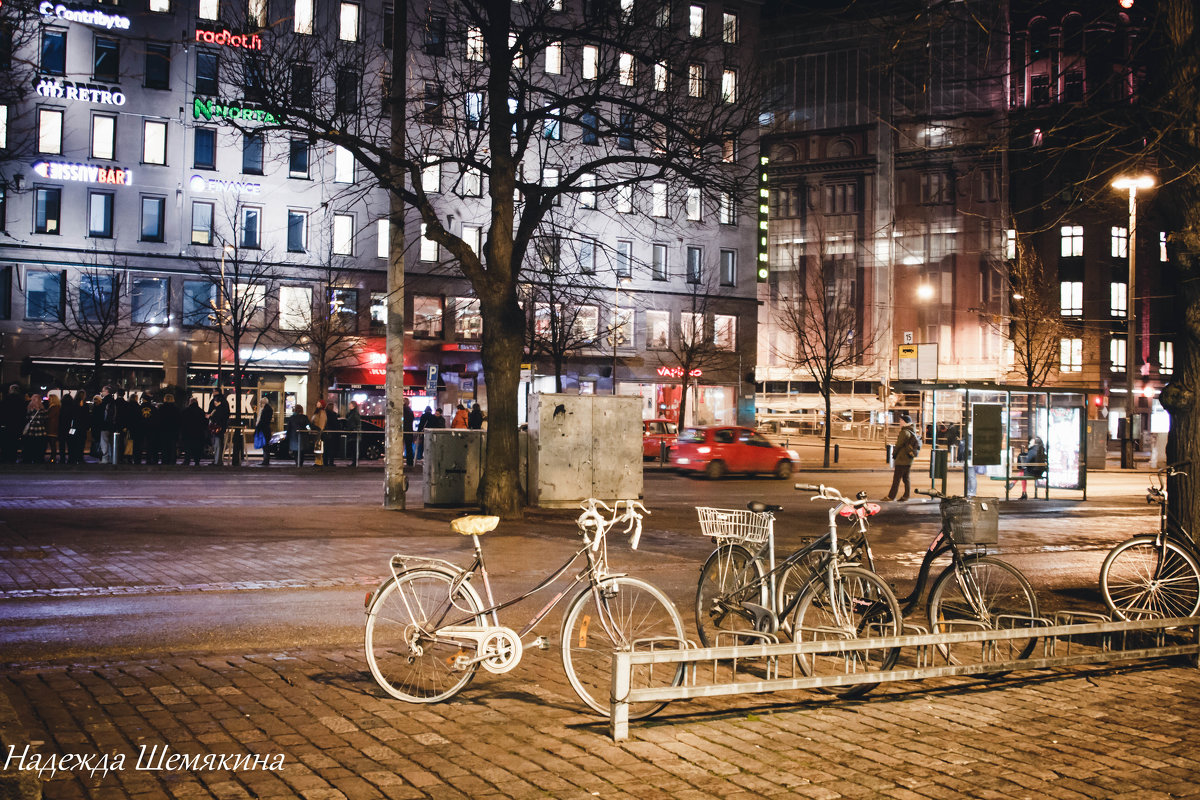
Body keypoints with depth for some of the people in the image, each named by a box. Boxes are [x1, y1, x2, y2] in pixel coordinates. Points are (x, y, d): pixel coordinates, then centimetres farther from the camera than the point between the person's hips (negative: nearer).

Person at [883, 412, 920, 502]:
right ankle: (906, 495, 15)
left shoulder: (905, 432, -18)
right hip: (909, 460, 9)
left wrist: (894, 454, 1)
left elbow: (898, 445, -13)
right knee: (906, 478, 13)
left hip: (901, 460, -9)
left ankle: (891, 496, 0)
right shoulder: (913, 433, 10)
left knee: (896, 479, -4)